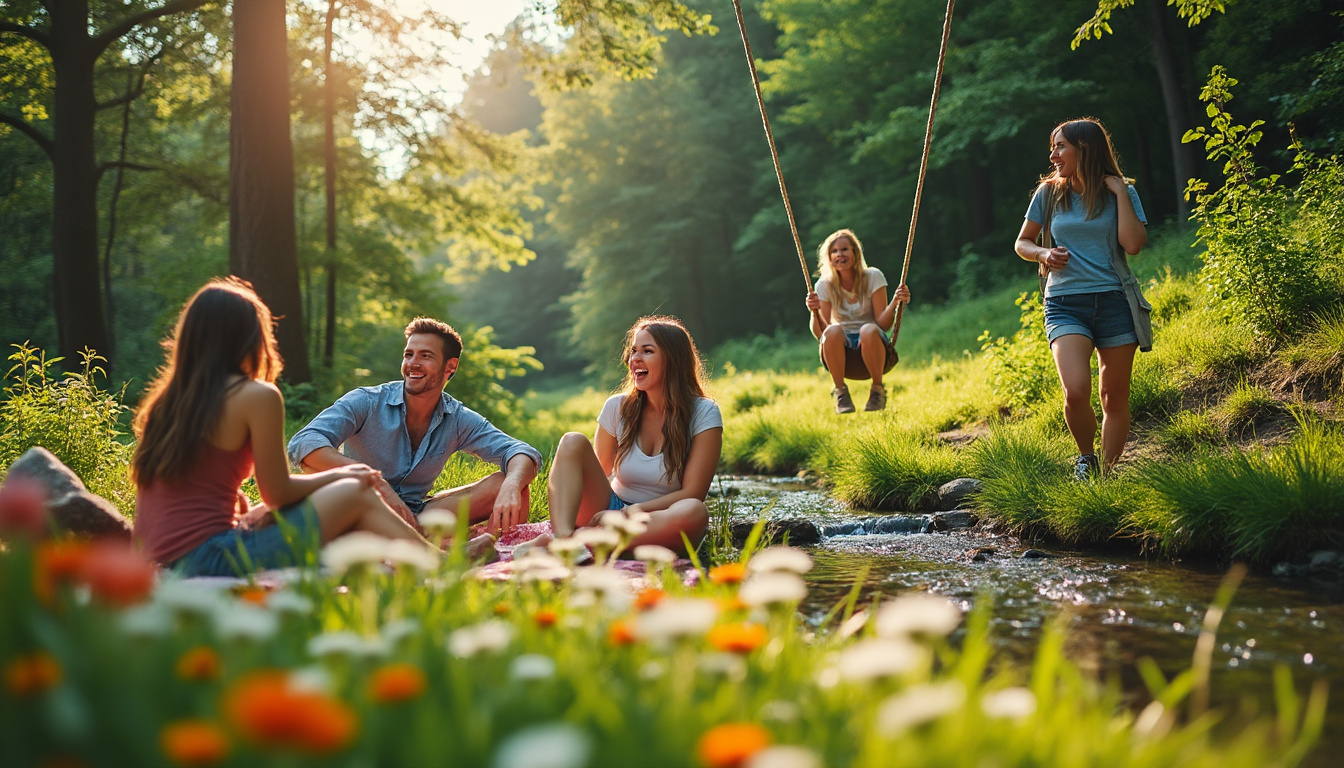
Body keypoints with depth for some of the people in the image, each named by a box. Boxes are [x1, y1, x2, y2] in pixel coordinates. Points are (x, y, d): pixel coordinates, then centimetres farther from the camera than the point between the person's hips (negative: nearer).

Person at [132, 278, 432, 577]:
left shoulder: (165, 400, 14)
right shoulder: (258, 395, -8)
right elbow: (277, 493, -4)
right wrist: (335, 476, 12)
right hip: (213, 561, -8)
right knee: (356, 495, 4)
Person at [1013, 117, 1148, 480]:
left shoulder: (1121, 192, 3)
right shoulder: (1049, 193, 7)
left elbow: (1133, 244, -11)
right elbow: (1022, 242, 17)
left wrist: (1119, 191, -8)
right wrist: (1043, 255, -4)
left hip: (1113, 300, 0)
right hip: (1065, 303, 0)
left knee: (1115, 398, 3)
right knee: (1076, 391, -20)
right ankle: (1085, 458, 6)